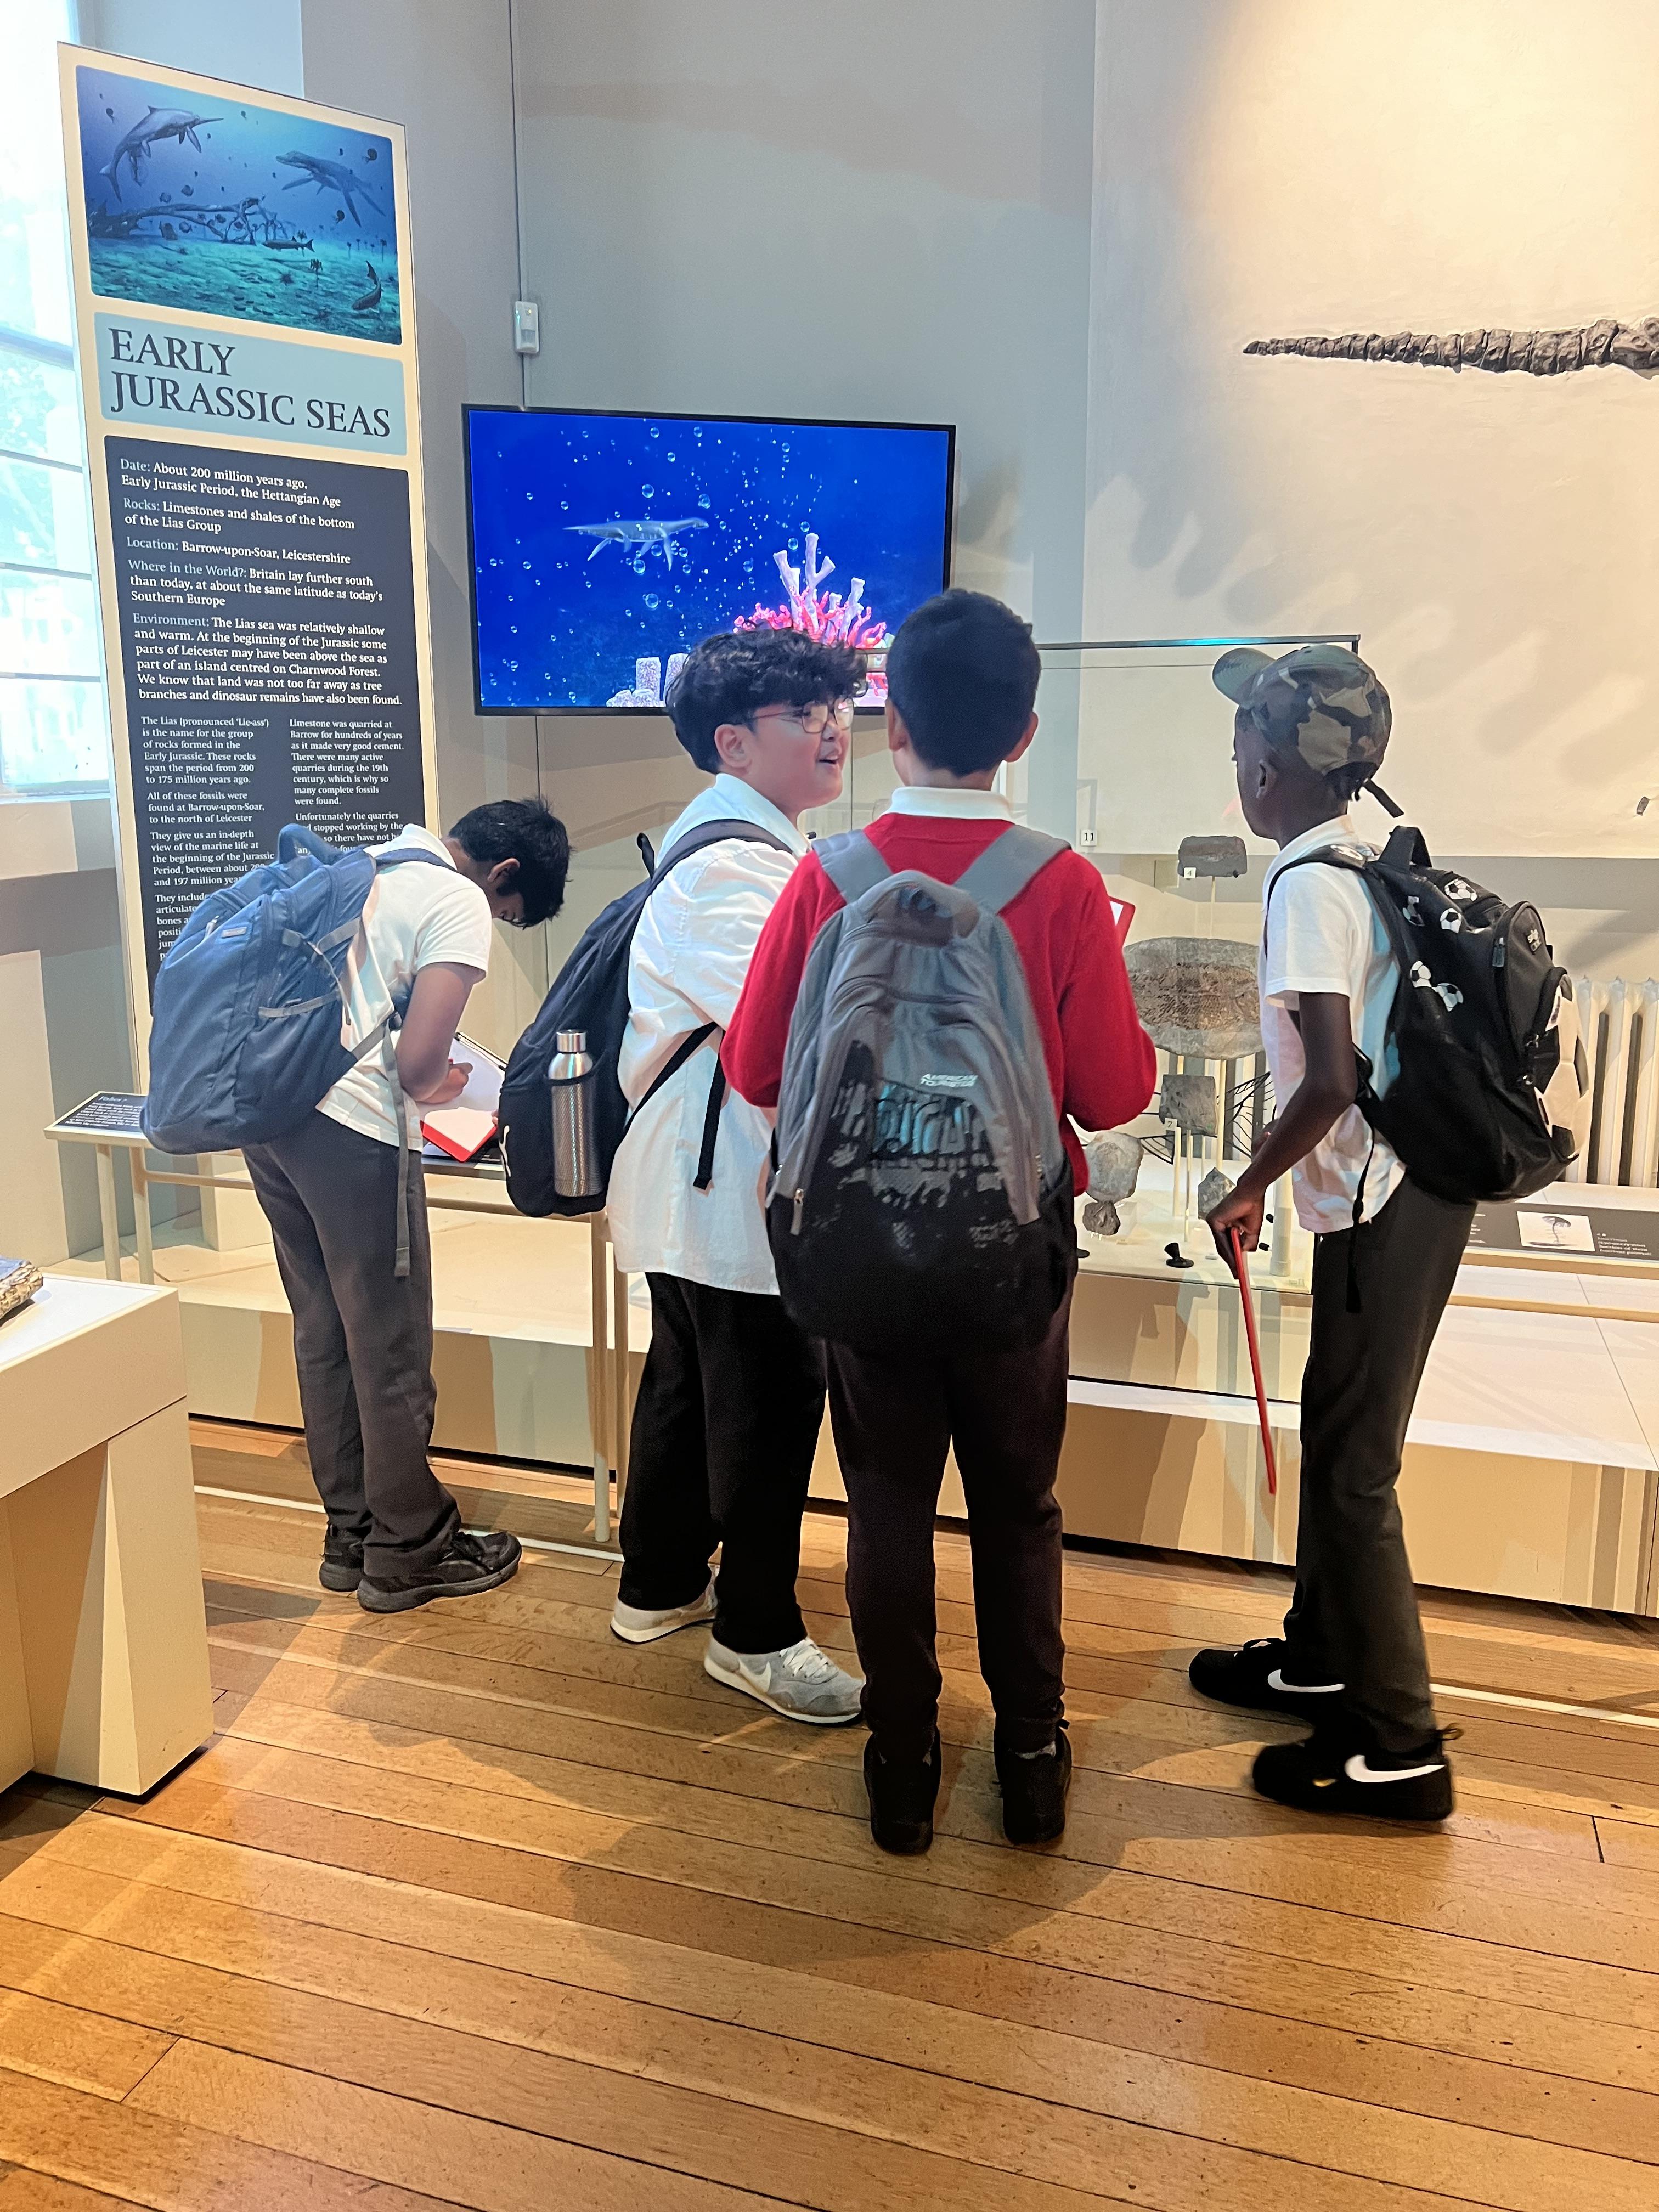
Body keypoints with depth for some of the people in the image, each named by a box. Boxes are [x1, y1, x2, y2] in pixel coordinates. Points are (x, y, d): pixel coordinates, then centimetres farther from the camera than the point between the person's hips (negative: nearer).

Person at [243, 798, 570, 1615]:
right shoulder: (459, 904, -8)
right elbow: (418, 1062, -15)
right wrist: (440, 1086, 7)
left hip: (267, 1107, 9)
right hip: (349, 1127, -9)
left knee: (321, 1335, 17)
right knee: (391, 1351, 4)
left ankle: (350, 1535, 29)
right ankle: (407, 1553, 17)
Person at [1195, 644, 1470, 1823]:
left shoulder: (1309, 887, -18)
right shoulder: (1377, 857, 9)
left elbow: (1331, 1081, -24)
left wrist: (1249, 1189, -10)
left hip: (1382, 1208, -9)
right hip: (1413, 1184, 9)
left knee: (1354, 1465, 1)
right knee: (1336, 1431, 20)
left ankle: (1398, 1748, 13)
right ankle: (1319, 1656, 36)